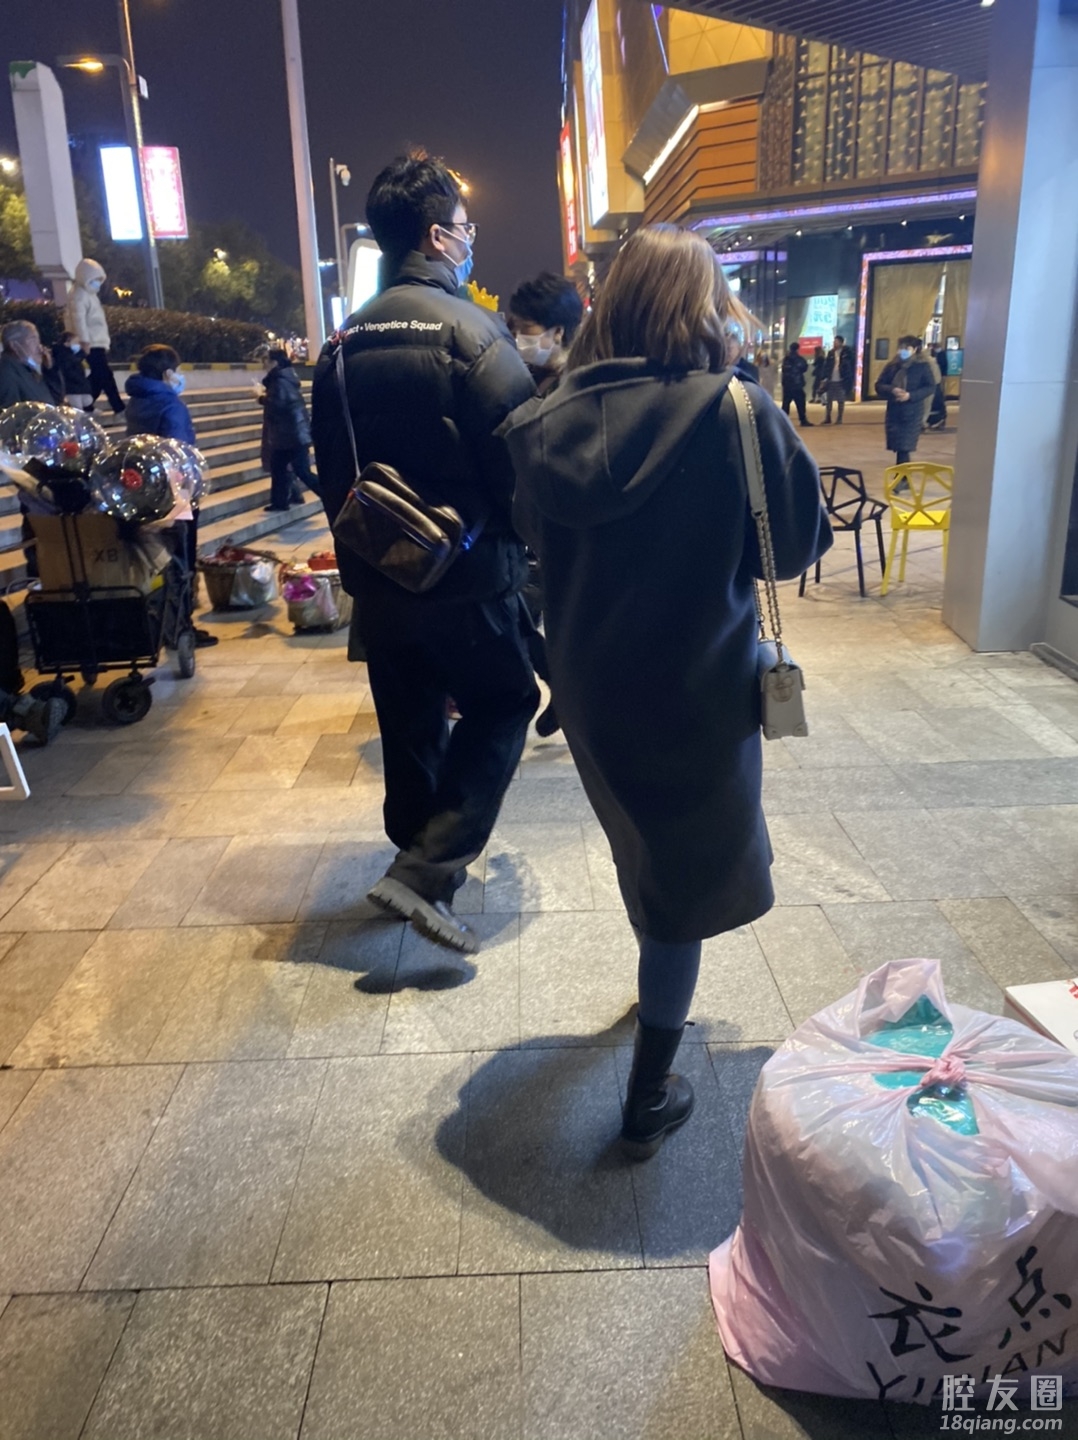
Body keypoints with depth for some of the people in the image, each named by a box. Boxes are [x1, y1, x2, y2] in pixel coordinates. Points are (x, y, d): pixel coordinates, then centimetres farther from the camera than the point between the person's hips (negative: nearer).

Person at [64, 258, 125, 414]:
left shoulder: (90, 294, 21)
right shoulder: (79, 295, -11)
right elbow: (79, 319, -21)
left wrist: (105, 341, 24)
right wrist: (84, 341, -27)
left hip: (99, 343, 10)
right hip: (92, 345, -10)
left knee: (98, 377, 11)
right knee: (106, 376, -11)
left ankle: (87, 407, 17)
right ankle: (119, 408, -10)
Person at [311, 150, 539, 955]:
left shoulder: (346, 341, 8)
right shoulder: (469, 328, -13)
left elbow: (330, 465, 13)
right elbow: (519, 451, -15)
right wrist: (523, 543, 2)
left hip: (377, 575, 7)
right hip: (467, 571, -6)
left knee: (410, 719, 17)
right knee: (503, 703, 8)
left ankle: (422, 858, 31)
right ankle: (428, 870, -3)